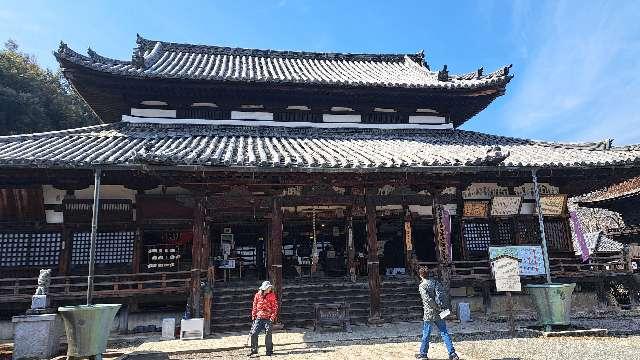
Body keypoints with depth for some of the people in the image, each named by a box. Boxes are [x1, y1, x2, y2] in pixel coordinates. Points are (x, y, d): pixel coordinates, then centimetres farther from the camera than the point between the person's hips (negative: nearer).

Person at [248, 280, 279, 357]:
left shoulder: (272, 296, -3)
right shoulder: (257, 295, 4)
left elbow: (275, 307, -3)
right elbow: (254, 307, 12)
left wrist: (272, 317, -11)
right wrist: (253, 316, 7)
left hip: (268, 318, -2)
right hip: (259, 318, 2)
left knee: (268, 335, -4)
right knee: (253, 333, -2)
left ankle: (269, 351, 11)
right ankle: (254, 350, 14)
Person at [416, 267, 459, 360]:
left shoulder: (422, 286, -11)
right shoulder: (436, 282, 4)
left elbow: (428, 300, -21)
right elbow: (445, 295, -1)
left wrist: (438, 308, -12)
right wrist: (445, 307, 1)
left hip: (429, 314, -5)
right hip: (439, 313, 5)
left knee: (426, 334, 8)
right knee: (444, 333, 8)